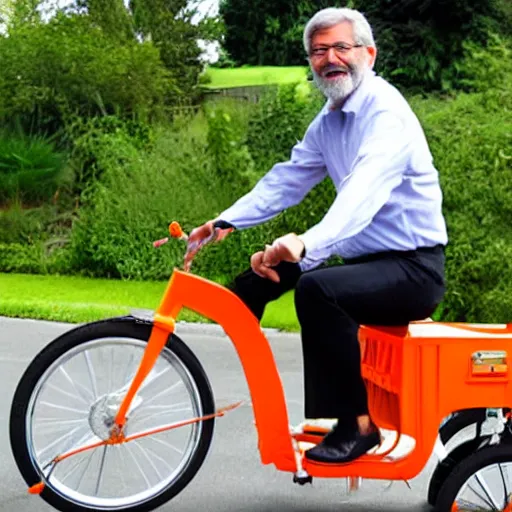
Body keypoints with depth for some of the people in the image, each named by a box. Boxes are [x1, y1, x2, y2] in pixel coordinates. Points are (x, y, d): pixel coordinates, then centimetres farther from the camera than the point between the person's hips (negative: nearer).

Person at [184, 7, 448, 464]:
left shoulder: (385, 112, -18)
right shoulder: (327, 122, 12)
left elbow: (364, 191, -35)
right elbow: (286, 180, 10)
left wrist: (308, 244, -52)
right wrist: (223, 223, -5)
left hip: (413, 270, -9)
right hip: (368, 262, 9)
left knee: (317, 287, -33)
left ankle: (358, 423, -20)